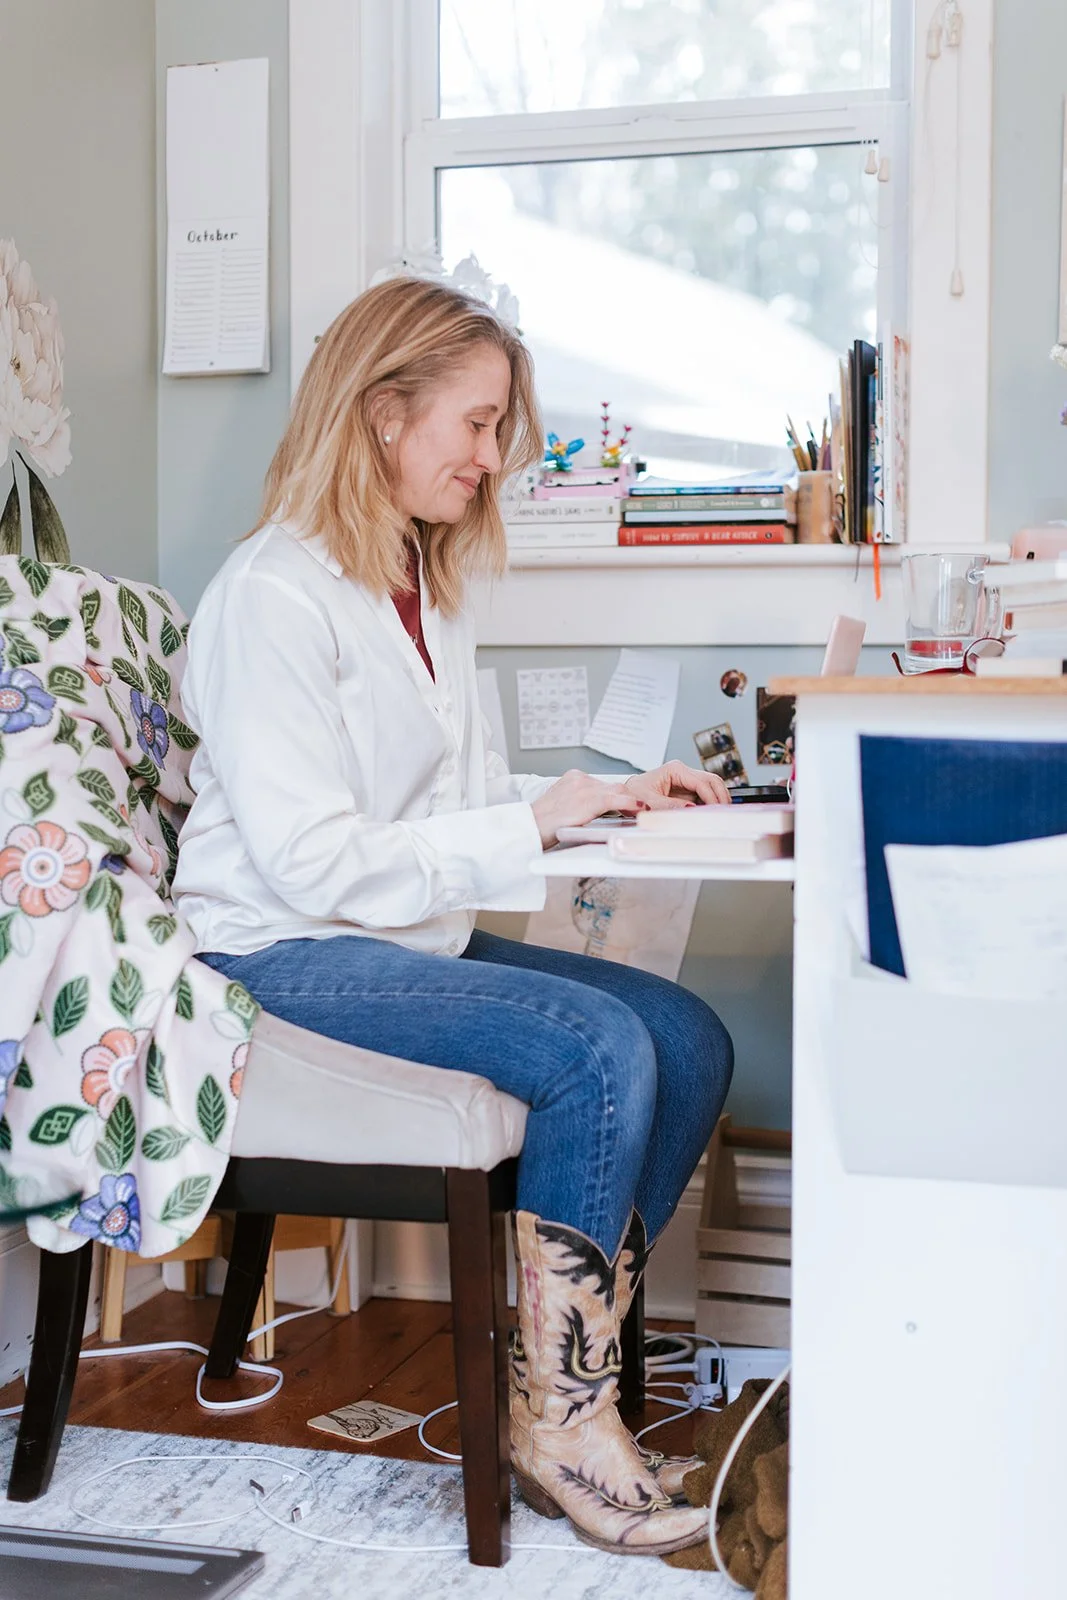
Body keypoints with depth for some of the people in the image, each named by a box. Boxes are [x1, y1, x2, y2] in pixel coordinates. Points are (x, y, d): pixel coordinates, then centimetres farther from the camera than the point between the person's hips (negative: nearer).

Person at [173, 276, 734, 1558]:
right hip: (283, 956, -9)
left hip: (411, 935, 9)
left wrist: (607, 797, 3)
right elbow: (311, 863, -22)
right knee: (599, 1048, -26)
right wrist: (530, 827, -18)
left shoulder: (427, 582, 14)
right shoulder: (274, 594, -15)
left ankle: (564, 1373, -1)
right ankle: (556, 1424, -13)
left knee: (690, 1040, -6)